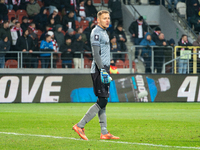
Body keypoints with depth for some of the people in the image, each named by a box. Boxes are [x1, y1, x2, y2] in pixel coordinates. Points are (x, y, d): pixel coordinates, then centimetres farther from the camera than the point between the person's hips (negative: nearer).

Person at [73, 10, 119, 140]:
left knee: (103, 102, 8)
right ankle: (80, 126, -11)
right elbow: (96, 54, -18)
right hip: (99, 70, -10)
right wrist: (102, 70, -25)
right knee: (102, 101, -13)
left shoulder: (104, 32, 20)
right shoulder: (96, 32, -11)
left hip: (104, 69, 10)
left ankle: (104, 132, 9)